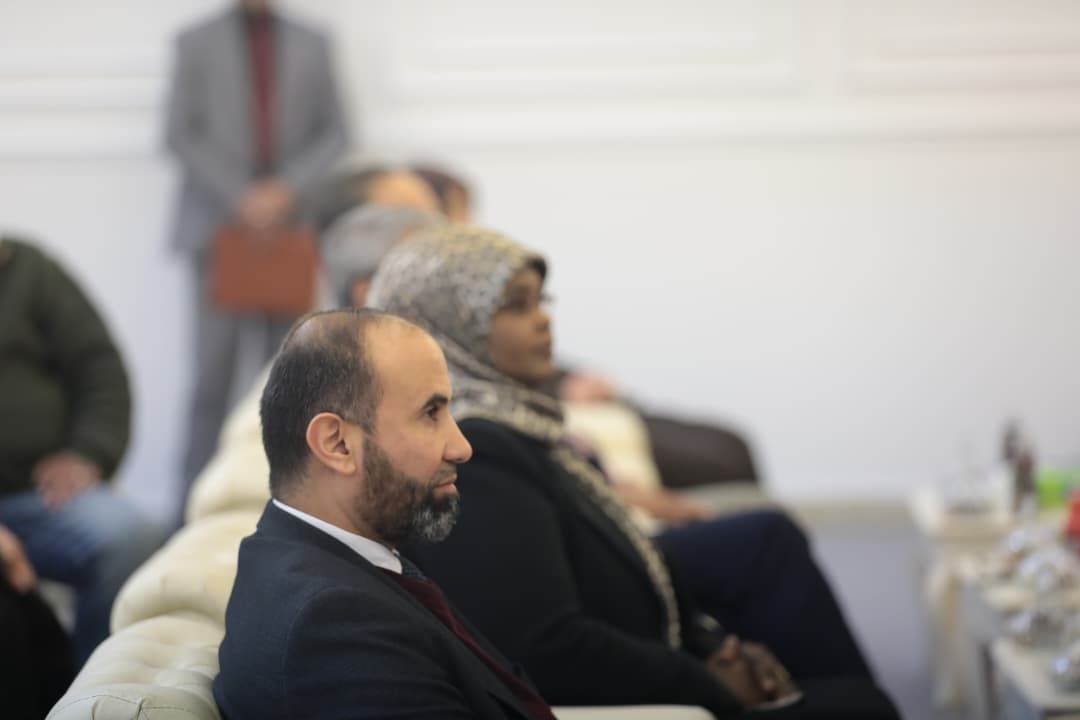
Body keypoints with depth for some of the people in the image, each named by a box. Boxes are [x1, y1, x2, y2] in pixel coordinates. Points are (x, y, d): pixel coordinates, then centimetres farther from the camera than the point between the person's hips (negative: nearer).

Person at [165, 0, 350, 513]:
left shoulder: (312, 46, 13)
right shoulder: (197, 43, 9)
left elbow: (334, 134, 9)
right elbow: (180, 135, 2)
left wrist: (288, 189, -7)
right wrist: (238, 198, -10)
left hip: (290, 225, 2)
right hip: (219, 223, -2)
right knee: (214, 372, -6)